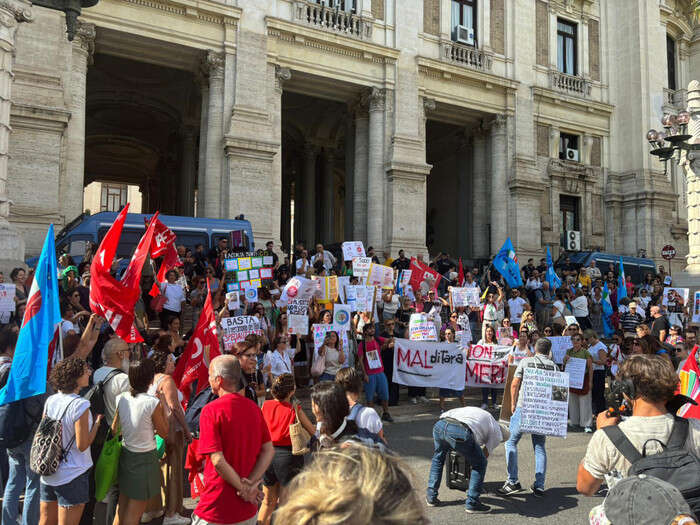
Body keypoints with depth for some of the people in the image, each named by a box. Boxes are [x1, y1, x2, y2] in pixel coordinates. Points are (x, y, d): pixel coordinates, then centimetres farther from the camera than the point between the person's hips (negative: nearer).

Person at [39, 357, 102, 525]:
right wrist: (97, 422, -7)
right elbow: (82, 445, -17)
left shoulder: (50, 401, 1)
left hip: (47, 474, 7)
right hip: (72, 476, -7)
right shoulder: (80, 405, -20)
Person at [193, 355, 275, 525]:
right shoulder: (253, 407, 3)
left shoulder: (211, 410, -15)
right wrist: (250, 484, -9)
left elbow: (218, 461, -21)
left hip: (217, 508, -5)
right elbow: (269, 450, -1)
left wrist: (244, 488, -11)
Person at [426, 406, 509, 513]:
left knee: (438, 456, 35)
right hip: (461, 432, -5)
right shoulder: (497, 433, 26)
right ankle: (472, 503, 25)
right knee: (480, 464, 22)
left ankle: (431, 497, 37)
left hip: (439, 425, 6)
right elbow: (485, 454, 30)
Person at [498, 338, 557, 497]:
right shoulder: (554, 366, 8)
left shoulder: (526, 361, 2)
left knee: (510, 442, 6)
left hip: (524, 407, -3)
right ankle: (539, 486, 12)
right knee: (540, 447, 13)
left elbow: (514, 384, -2)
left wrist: (513, 404, 10)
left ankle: (513, 482, 0)